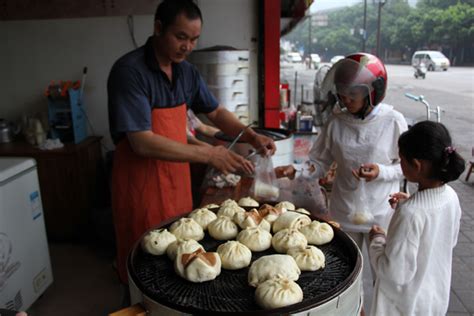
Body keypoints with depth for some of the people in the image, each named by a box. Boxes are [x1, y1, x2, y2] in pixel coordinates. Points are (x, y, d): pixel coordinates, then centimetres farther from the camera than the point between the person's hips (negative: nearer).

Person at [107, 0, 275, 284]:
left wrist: (251, 136, -4)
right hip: (142, 187, -6)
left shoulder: (187, 71, 2)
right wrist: (208, 155, -26)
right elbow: (143, 143, -25)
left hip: (177, 181, 6)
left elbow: (215, 112, 13)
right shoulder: (129, 71, -20)